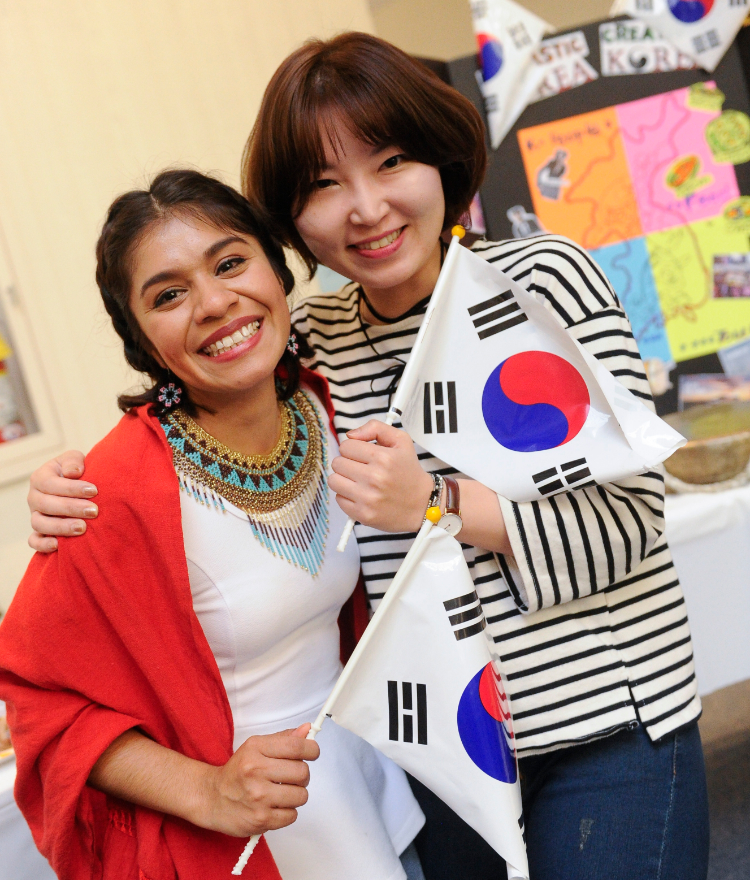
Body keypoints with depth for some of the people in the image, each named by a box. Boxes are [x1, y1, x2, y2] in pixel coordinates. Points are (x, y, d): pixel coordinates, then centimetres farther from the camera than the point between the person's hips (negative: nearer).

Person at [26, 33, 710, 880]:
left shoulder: (543, 279, -10)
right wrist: (80, 491, -6)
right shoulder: (308, 338, 2)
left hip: (607, 728, -4)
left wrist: (434, 504, -24)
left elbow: (630, 518, -13)